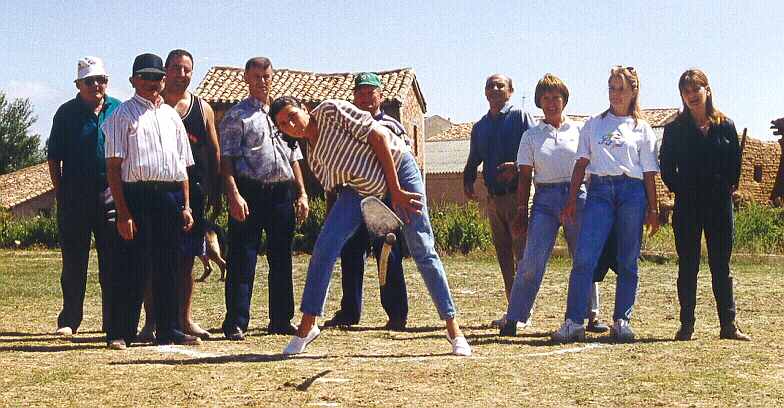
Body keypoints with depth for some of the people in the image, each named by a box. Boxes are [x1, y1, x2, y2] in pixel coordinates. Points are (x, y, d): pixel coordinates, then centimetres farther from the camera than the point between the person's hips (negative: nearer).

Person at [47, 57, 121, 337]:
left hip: (111, 195, 1)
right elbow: (54, 156, 6)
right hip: (74, 196, -1)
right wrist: (60, 191, 1)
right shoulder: (67, 113, 4)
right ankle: (69, 319, 10)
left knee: (112, 260, 5)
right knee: (73, 261, 3)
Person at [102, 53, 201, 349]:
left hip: (172, 196, 5)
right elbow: (113, 166, -5)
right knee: (136, 266, -6)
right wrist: (123, 211, -13)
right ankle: (120, 332, 4)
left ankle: (168, 330, 16)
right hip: (138, 194, -5)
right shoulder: (123, 114, 2)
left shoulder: (171, 115, 19)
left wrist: (186, 206, 11)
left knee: (169, 267, 8)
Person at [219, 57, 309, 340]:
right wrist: (234, 195, -17)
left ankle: (281, 320, 18)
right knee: (242, 260, -6)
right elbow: (226, 158, -6)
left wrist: (301, 193, 13)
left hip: (283, 193, 6)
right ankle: (236, 323, -2)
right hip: (250, 192, -6)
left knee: (281, 259, 9)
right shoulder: (237, 116, 1)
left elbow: (294, 158, 22)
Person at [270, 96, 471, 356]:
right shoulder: (313, 157, 3)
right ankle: (307, 326, 5)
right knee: (324, 247, -7)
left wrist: (394, 189, -17)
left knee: (423, 252, -8)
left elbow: (378, 136, -16)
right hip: (361, 190, 5)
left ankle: (453, 329, 0)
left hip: (398, 170, -5)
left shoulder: (330, 111, -14)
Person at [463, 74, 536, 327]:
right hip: (493, 197, 7)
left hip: (516, 193, -6)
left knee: (521, 252, -9)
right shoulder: (480, 126, 18)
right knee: (503, 254, 9)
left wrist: (516, 167, -25)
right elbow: (474, 160, 23)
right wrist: (467, 180, 4)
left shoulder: (520, 117, -1)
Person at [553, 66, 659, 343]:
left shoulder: (641, 128, 11)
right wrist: (571, 201, 5)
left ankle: (622, 321, 11)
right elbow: (581, 164, 12)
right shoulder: (593, 125, 15)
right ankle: (574, 322, -11)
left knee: (627, 262, 2)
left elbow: (649, 173, 9)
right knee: (584, 258, -11)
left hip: (632, 192, 0)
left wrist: (653, 209, 5)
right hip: (599, 192, 0)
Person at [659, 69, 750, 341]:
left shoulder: (726, 126, 7)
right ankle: (686, 325, 7)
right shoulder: (674, 129, 4)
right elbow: (666, 166, 4)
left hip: (720, 205, 1)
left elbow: (735, 163, 10)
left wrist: (729, 187, 0)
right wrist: (678, 188, -6)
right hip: (687, 206, -1)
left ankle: (728, 324, 9)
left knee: (721, 266, 5)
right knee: (688, 266, 2)